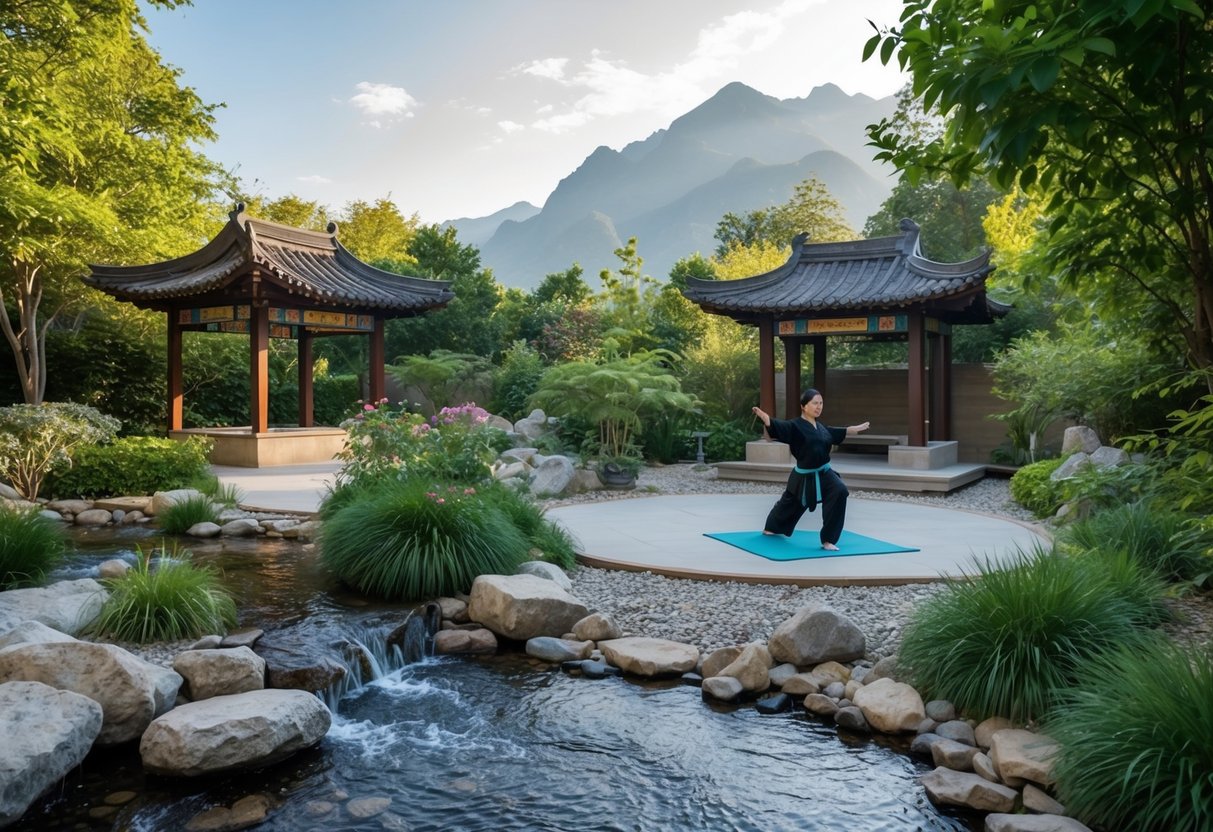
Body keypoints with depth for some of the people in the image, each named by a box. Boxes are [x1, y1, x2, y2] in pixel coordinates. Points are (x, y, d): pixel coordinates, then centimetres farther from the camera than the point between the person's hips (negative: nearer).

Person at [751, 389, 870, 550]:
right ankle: (771, 528, 36)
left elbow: (840, 433, 28)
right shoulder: (795, 426, -14)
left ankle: (828, 540, -4)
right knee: (790, 503, 4)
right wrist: (762, 415, -51)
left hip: (823, 473, 5)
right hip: (804, 476, -5)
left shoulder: (822, 427, 8)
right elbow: (776, 426, -32)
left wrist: (859, 428, 38)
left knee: (839, 492, -15)